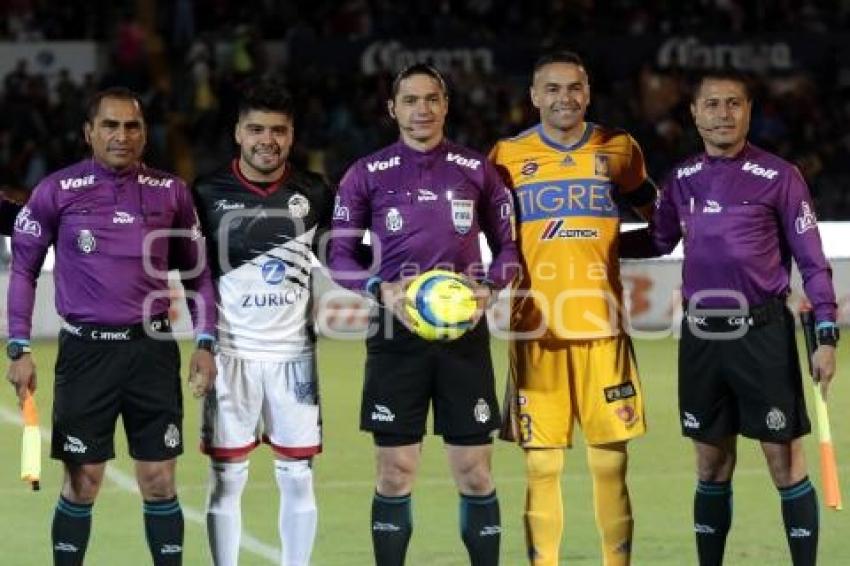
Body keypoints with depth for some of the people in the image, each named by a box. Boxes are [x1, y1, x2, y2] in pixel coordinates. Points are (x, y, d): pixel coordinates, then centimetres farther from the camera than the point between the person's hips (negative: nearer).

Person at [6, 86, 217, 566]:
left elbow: (197, 270, 13)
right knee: (82, 484, 2)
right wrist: (20, 349, -1)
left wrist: (205, 342, 4)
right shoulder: (57, 191, 0)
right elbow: (24, 268, 6)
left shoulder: (171, 191, 5)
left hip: (154, 348, 2)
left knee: (160, 482, 3)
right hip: (86, 349, -1)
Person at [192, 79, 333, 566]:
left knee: (298, 475, 4)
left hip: (293, 351, 1)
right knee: (227, 476, 1)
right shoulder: (209, 193, -1)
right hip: (231, 352, -1)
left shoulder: (314, 194, 4)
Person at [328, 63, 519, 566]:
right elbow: (341, 255, 6)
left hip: (465, 331, 1)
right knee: (396, 473, 0)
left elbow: (508, 246, 12)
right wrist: (381, 289, -12)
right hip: (397, 334, -1)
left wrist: (488, 287, -8)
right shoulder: (367, 174, 4)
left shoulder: (477, 170, 7)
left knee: (475, 471, 1)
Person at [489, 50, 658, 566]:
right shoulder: (509, 156, 5)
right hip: (536, 328, -1)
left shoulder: (618, 149, 7)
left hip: (602, 327, 1)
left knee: (611, 463, 1)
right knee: (542, 467, -1)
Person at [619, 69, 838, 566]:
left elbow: (812, 261, -3)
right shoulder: (683, 179, 8)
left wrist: (826, 335, -8)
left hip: (762, 334, -4)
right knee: (712, 465, 11)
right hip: (701, 336, 4)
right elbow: (660, 240, 23)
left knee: (785, 462, -3)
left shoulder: (779, 177, -5)